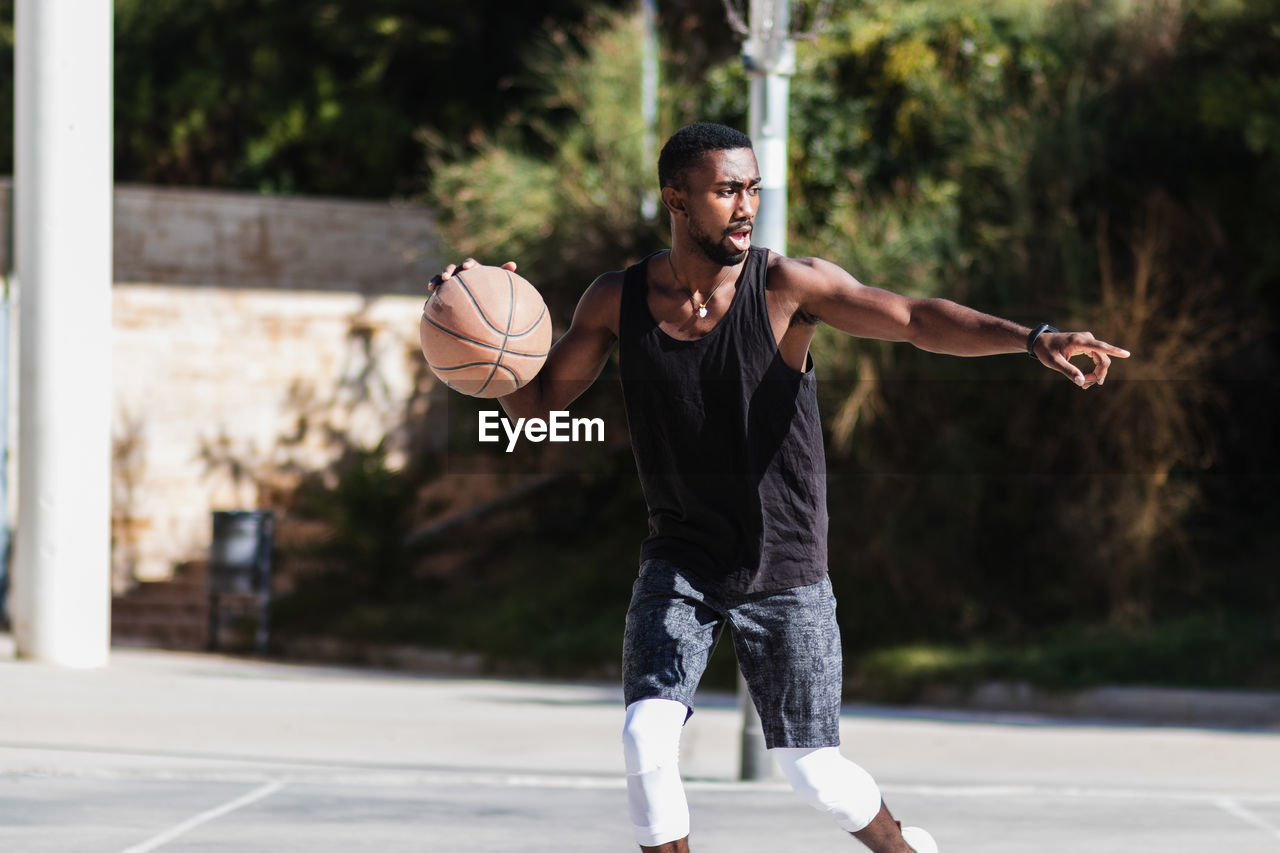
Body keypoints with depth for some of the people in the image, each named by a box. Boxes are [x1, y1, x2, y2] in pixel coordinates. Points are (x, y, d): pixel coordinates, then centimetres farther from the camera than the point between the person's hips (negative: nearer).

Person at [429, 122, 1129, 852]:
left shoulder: (788, 286, -16)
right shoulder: (617, 301, -6)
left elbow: (916, 319, -26)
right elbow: (537, 402, 3)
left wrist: (1034, 339, -43)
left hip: (785, 571, -2)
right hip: (680, 564, 2)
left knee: (815, 772, 3)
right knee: (647, 738, -18)